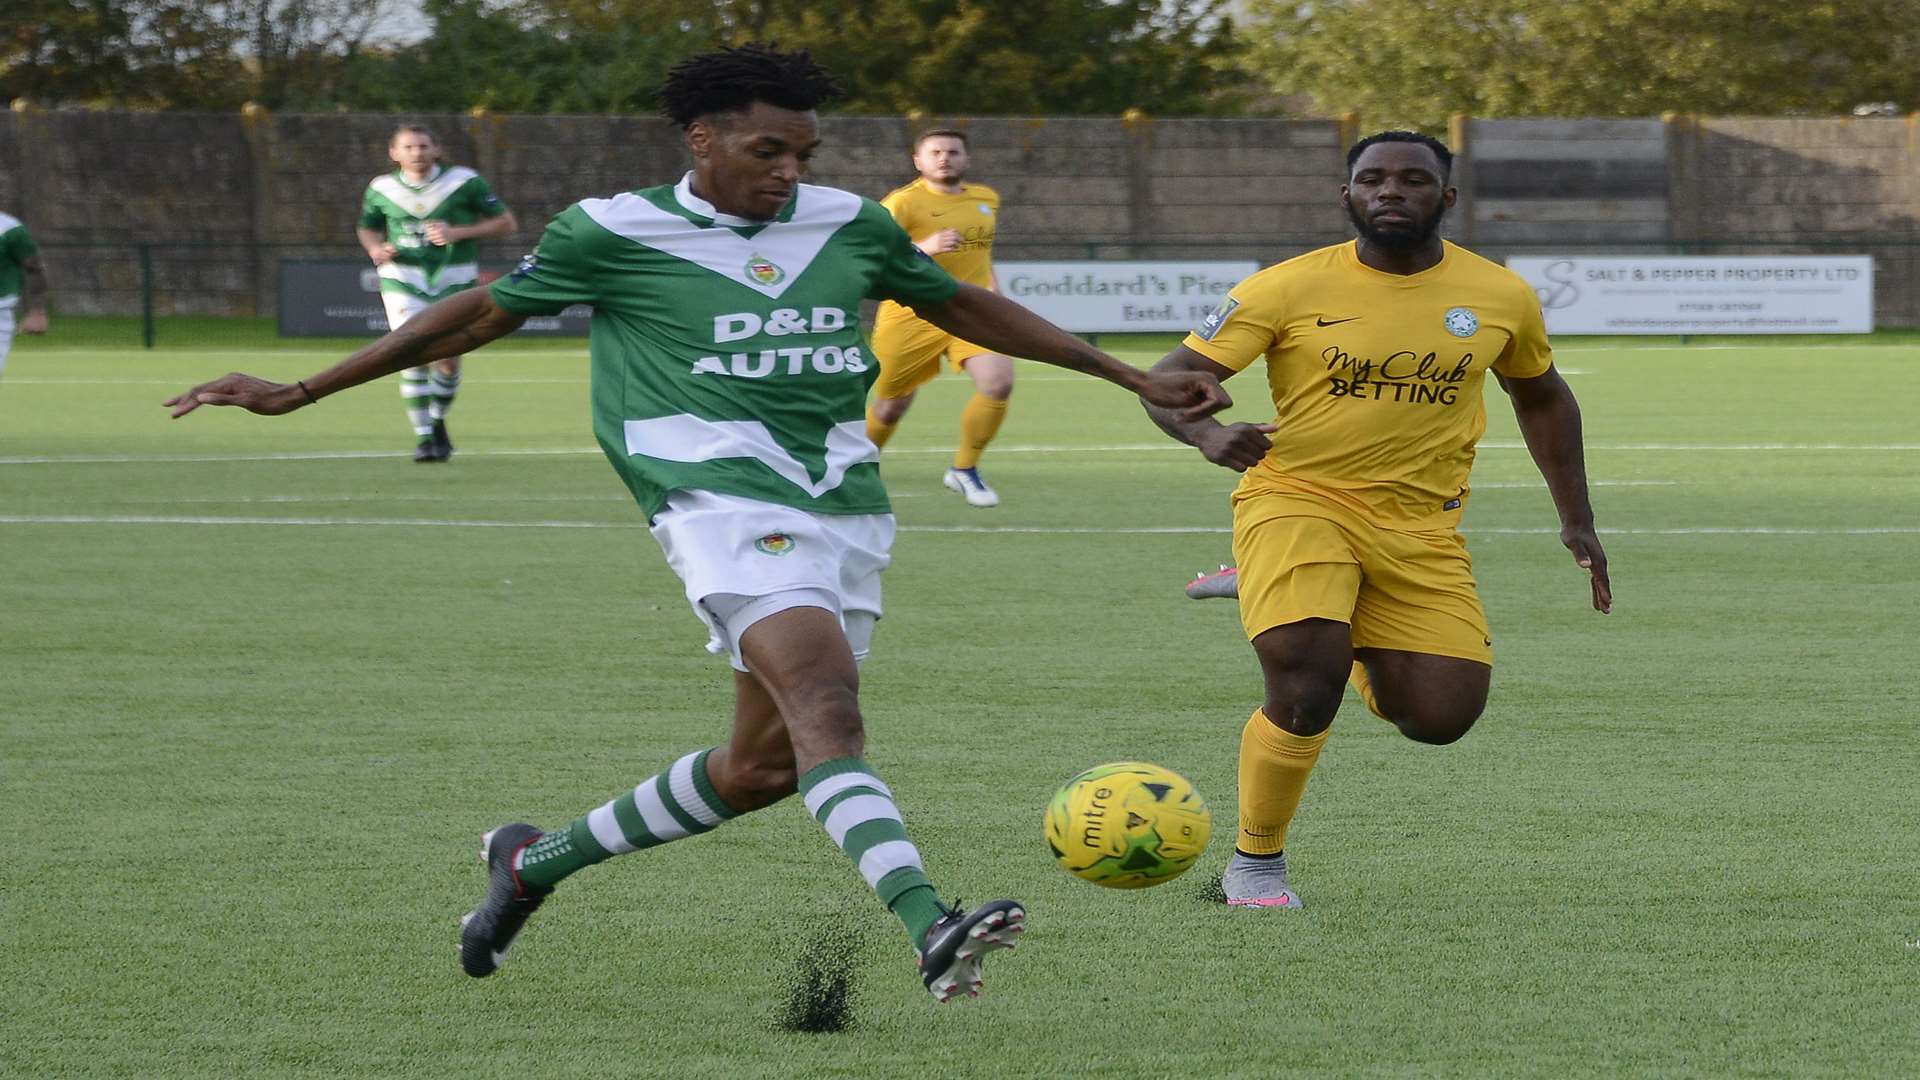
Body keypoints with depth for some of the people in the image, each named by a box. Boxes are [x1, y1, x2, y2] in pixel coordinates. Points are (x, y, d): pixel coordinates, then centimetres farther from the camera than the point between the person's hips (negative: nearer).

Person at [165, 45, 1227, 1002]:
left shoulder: (851, 225, 12)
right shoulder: (613, 233, 0)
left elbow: (963, 306, 26)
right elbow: (480, 314, 10)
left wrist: (1134, 379, 27)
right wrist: (298, 392, 12)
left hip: (846, 510, 6)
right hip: (725, 496, -6)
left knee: (764, 764, 8)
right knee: (827, 704, -28)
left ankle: (535, 860, 29)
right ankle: (928, 933, -45)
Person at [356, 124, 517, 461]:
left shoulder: (464, 182, -7)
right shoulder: (381, 189, 0)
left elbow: (506, 223, -4)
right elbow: (367, 228, 19)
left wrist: (458, 232, -17)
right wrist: (376, 249, -5)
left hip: (454, 278, 0)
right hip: (404, 278, 0)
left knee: (448, 360, -4)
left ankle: (437, 421, 26)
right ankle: (423, 435, -7)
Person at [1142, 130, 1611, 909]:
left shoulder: (1500, 298, 2)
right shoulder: (1291, 289, -9)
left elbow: (1540, 396, 21)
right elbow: (1168, 380, -8)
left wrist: (1577, 522, 18)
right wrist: (1206, 434, -30)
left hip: (1422, 528, 4)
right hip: (1298, 501, -4)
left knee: (1441, 719, -5)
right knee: (1306, 684, -26)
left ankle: (1361, 645, 31)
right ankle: (1254, 864, 0)